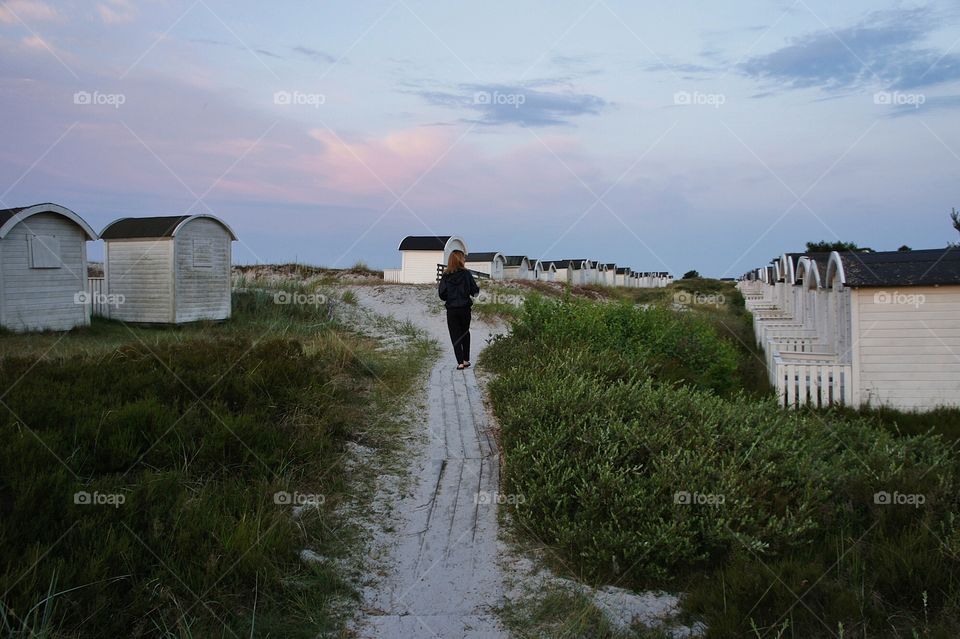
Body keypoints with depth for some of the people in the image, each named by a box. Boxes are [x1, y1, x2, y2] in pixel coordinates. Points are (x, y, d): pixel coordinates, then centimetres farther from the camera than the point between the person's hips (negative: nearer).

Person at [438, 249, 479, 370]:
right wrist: (478, 289, 17)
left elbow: (442, 294, -8)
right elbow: (475, 291, -5)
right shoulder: (466, 274, -6)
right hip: (465, 308, 1)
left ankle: (460, 362, -3)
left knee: (455, 336, 5)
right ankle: (466, 360, 20)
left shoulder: (445, 276, -4)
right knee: (465, 333, 18)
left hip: (451, 310, 0)